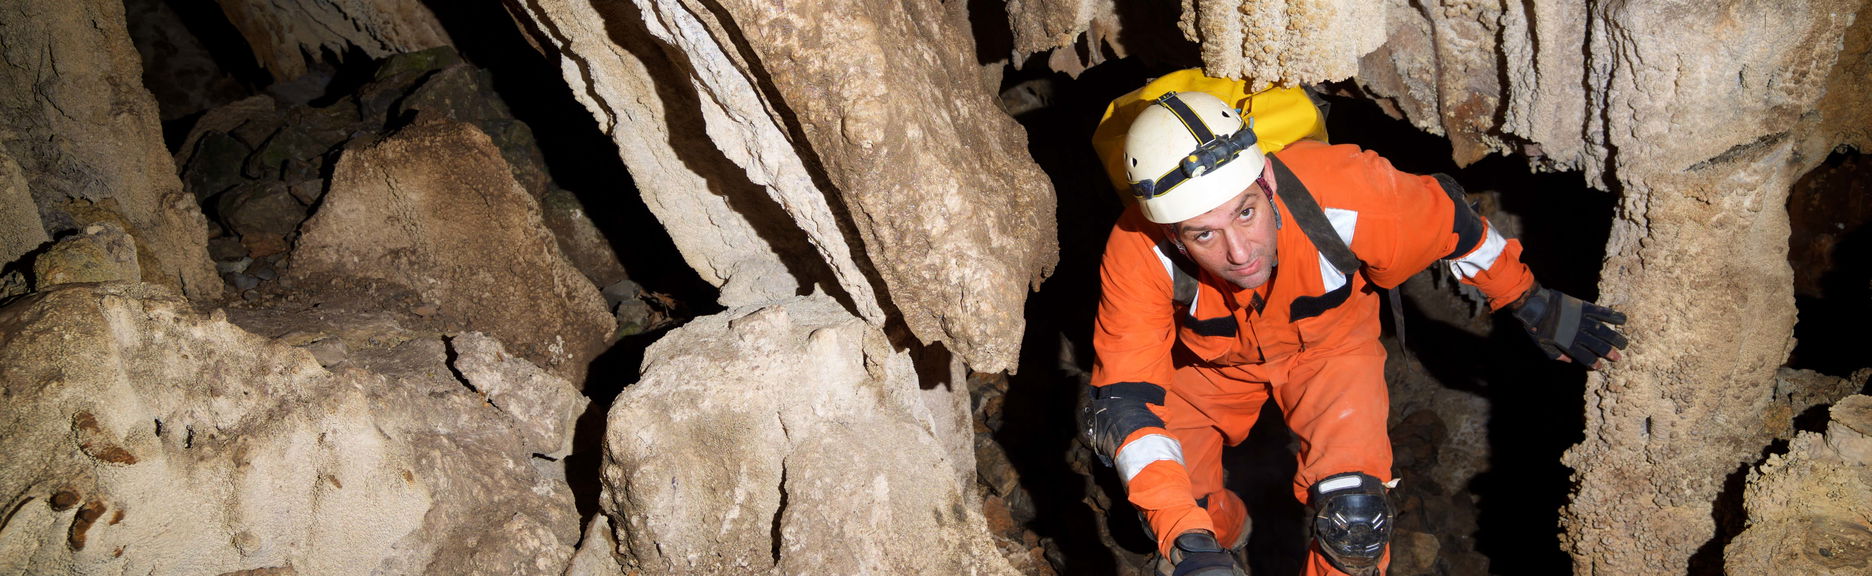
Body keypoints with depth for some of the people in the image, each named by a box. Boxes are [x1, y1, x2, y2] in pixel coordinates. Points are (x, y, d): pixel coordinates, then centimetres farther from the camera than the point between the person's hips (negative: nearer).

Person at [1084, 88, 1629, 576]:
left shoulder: (1341, 191, -39)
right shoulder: (1139, 253, -39)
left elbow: (1447, 220, -17)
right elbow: (1124, 399, -37)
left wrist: (1536, 306, -1)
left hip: (1329, 342, -1)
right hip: (1212, 358, 1)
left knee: (1354, 517, -21)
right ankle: (1225, 528, 36)